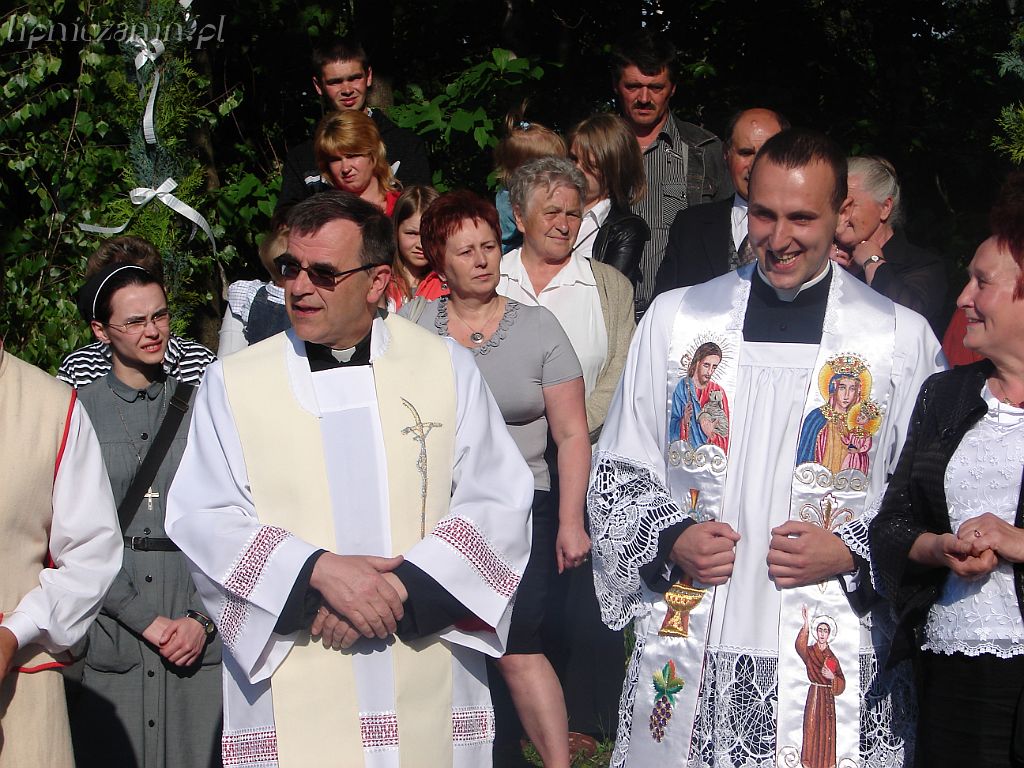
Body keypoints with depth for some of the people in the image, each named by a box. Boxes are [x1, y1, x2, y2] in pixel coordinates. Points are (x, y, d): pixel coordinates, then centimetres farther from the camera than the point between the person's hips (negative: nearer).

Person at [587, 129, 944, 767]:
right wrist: (670, 540, -5)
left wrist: (853, 551, -11)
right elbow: (618, 470, 11)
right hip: (685, 650, 2)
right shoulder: (676, 318, 7)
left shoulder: (902, 337, 2)